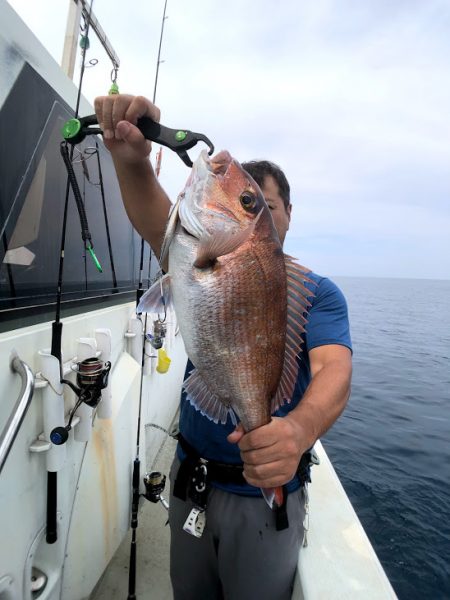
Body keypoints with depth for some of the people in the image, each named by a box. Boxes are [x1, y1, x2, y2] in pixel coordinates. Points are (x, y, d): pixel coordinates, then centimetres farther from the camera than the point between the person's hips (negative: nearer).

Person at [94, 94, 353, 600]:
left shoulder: (318, 293, -10)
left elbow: (334, 369, -26)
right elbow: (157, 224, -22)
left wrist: (299, 429, -47)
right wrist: (132, 160, -42)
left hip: (268, 493, -2)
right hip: (191, 478, 3)